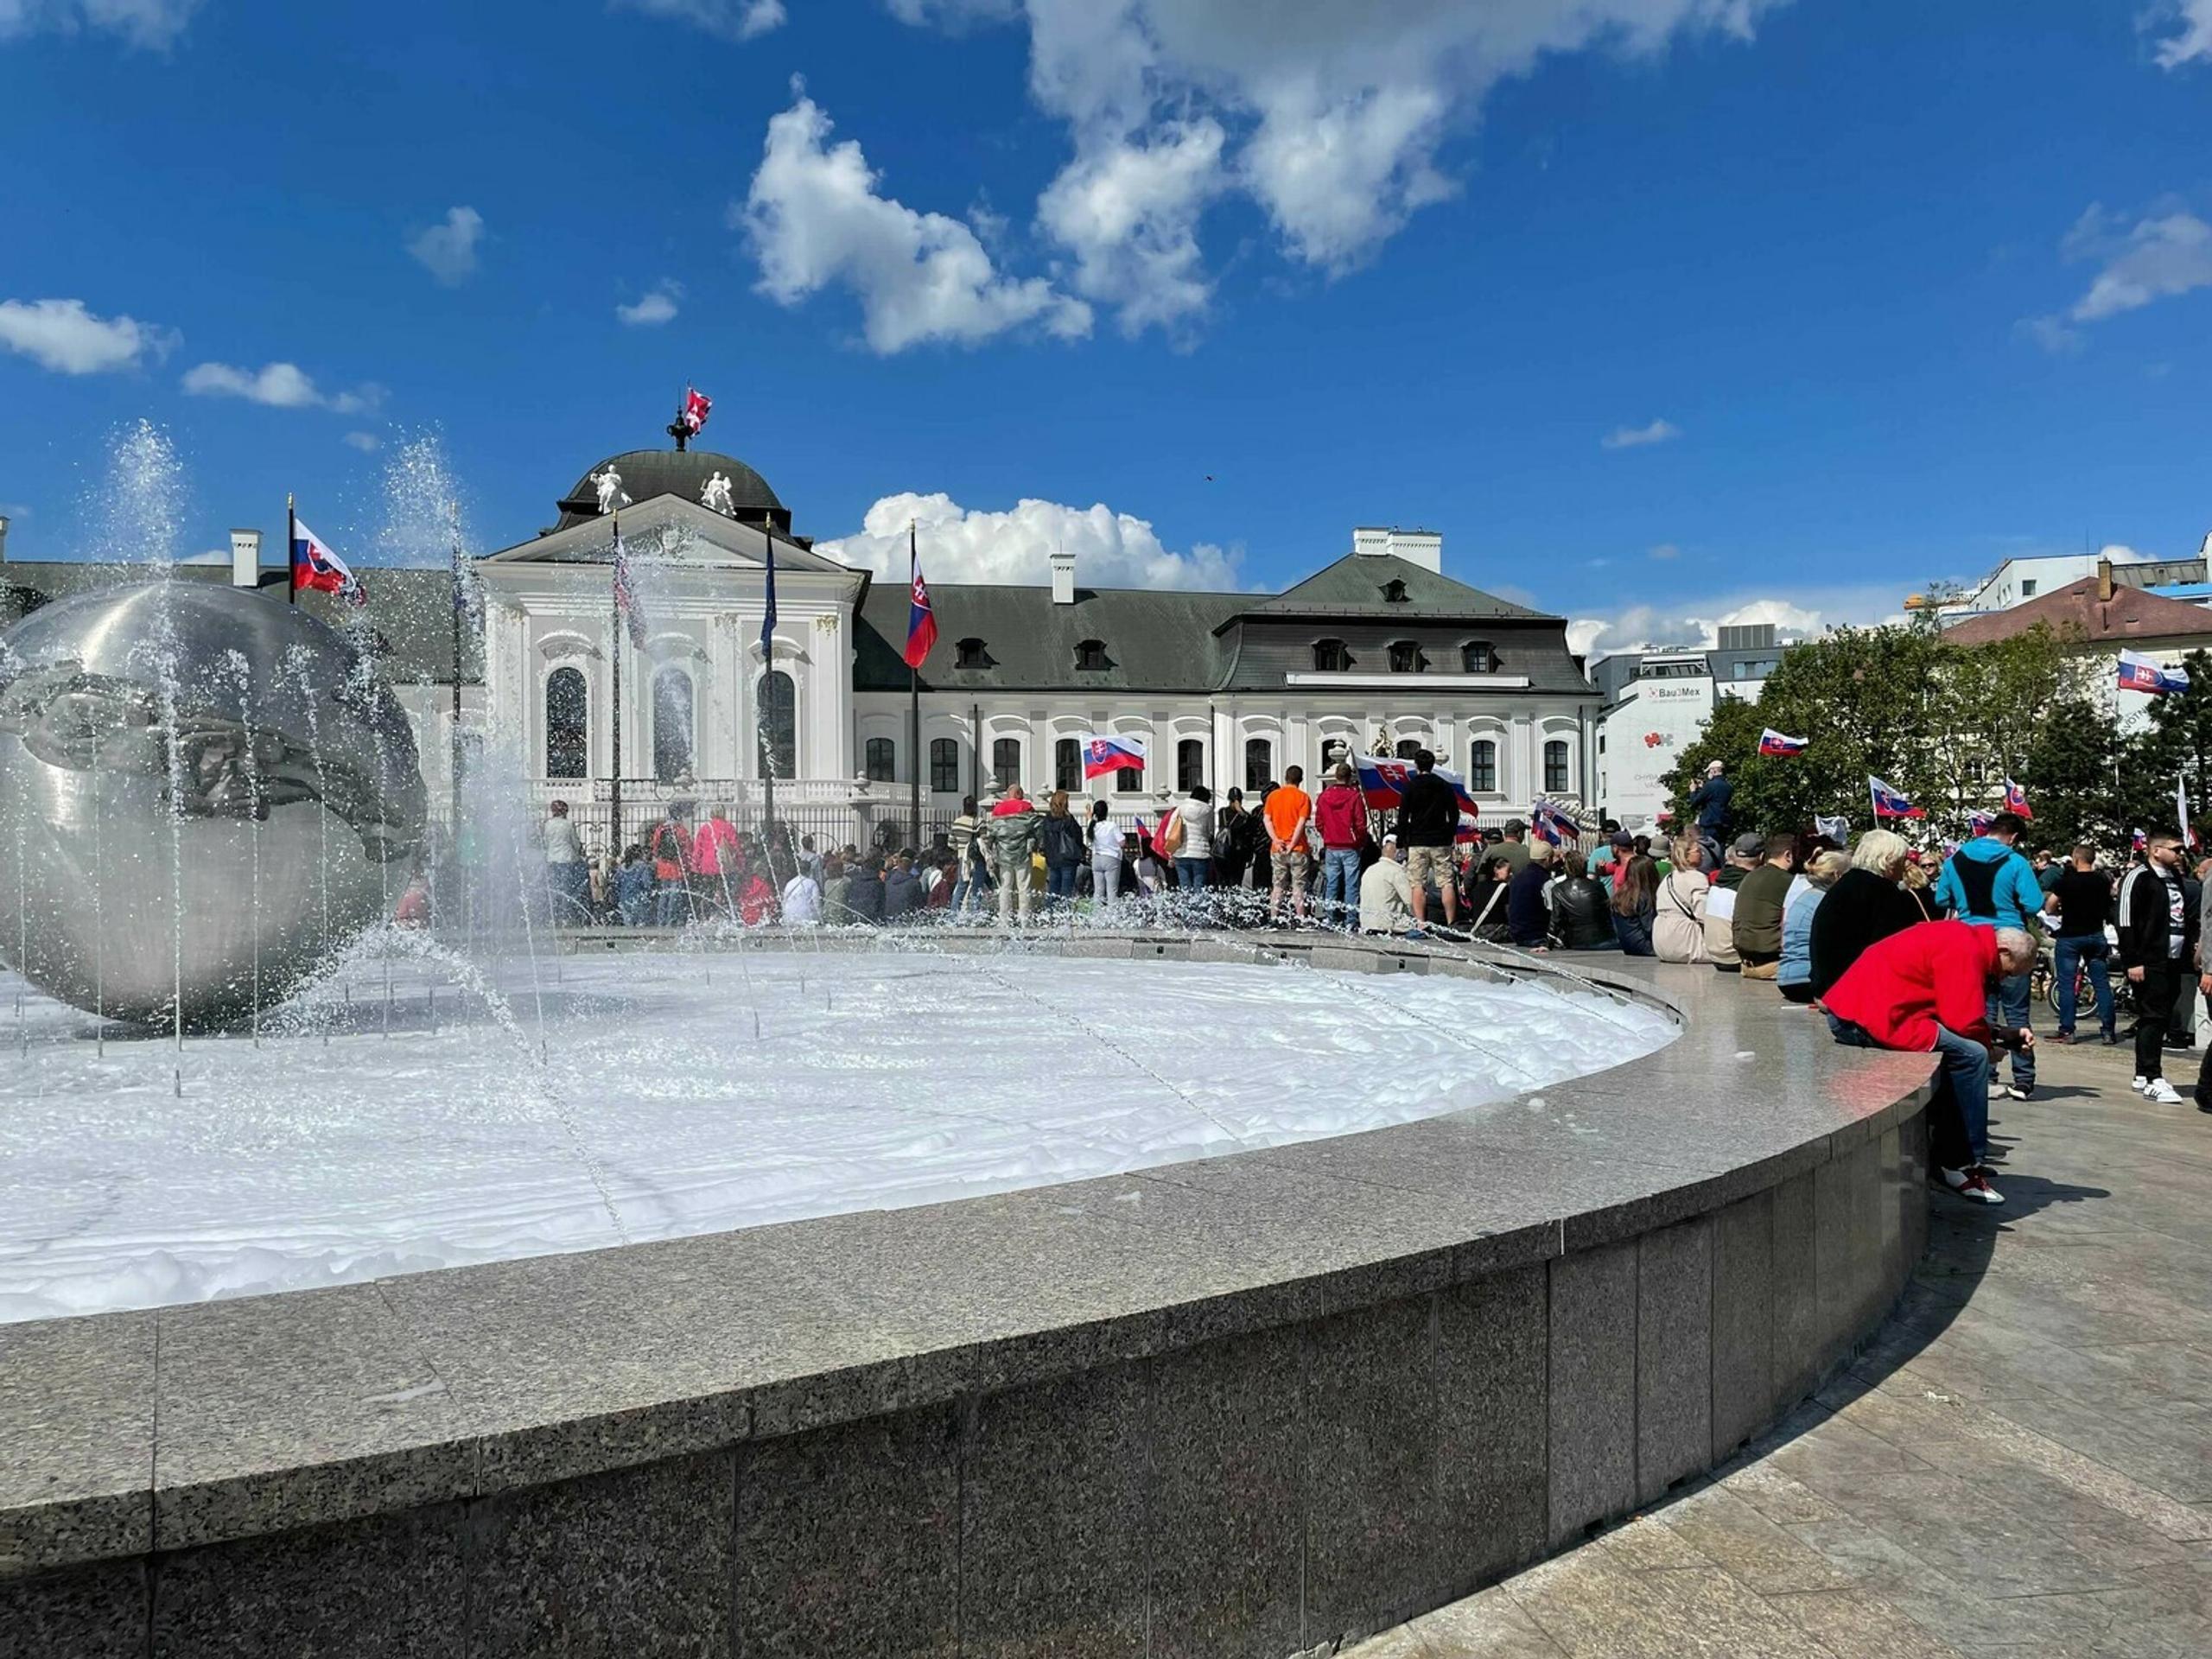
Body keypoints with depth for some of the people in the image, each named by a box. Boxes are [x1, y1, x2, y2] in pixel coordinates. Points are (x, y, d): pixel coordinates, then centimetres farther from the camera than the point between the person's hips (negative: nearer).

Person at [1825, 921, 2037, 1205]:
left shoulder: (1962, 939, 20)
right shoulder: (1965, 949, -12)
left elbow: (1957, 1013, 23)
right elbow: (1964, 1021, -16)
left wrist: (2007, 1035, 15)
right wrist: (1990, 1043, 4)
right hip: (1870, 1018, -11)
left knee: (1957, 1056, 18)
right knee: (1972, 1056, -12)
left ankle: (1946, 1159, 20)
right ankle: (1969, 1165, -3)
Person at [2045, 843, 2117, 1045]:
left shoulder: (2066, 881, -12)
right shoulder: (2103, 881, 2)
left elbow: (2049, 909, -12)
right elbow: (2108, 905, 15)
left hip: (2070, 936, -4)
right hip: (2096, 935, 4)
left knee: (2067, 984, 1)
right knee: (2102, 984, 7)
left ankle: (2066, 1030, 1)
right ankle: (2108, 1031, 8)